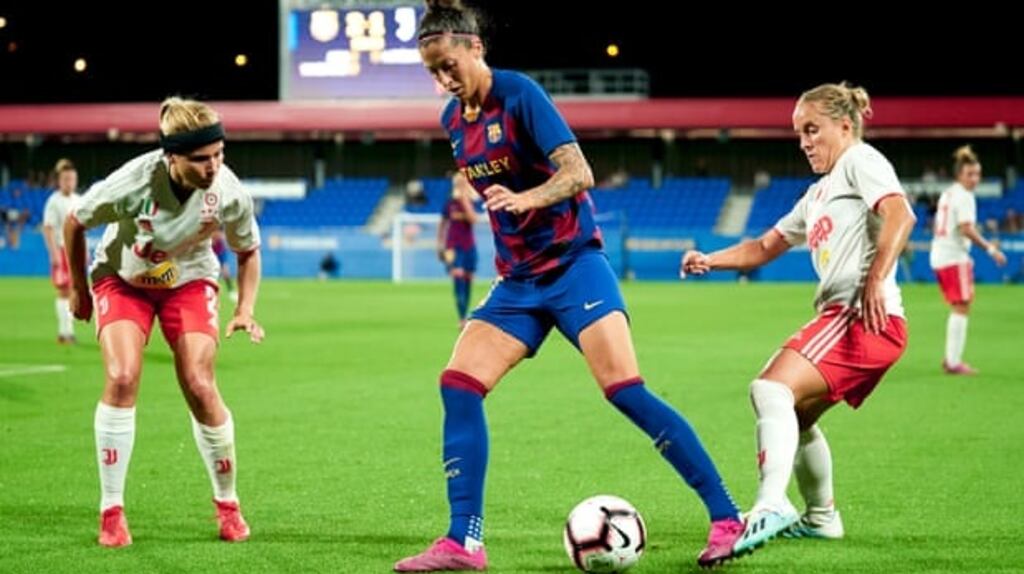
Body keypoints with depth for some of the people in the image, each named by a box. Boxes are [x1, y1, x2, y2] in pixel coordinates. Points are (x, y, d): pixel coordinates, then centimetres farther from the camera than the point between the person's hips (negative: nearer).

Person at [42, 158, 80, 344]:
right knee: (64, 291, -7)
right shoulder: (54, 201, -9)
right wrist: (54, 253, -19)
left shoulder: (78, 200, 12)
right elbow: (48, 229, -13)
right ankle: (65, 330, -6)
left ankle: (68, 330, 13)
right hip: (61, 249, -6)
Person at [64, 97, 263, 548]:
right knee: (122, 378, -21)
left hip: (189, 281, 1)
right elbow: (74, 223, -12)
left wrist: (245, 310, -14)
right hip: (122, 279, -1)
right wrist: (79, 290, -1)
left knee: (200, 388, -12)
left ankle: (227, 503, 10)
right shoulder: (133, 182, -34)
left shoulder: (229, 193, -26)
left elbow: (248, 252, -2)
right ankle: (111, 511, -10)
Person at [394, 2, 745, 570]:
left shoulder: (519, 95, -13)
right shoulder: (453, 119, 8)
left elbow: (579, 173, -22)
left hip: (573, 265, -7)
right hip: (517, 279, 7)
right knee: (458, 384, -8)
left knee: (625, 391, -16)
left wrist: (525, 199, -38)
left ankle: (727, 519, -10)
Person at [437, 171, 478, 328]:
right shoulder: (449, 204, 2)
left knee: (468, 282, 5)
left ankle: (464, 318, 18)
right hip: (454, 247, -2)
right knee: (458, 277, -18)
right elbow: (442, 225, 11)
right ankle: (461, 319, -24)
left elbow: (473, 219, -17)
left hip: (469, 246, 2)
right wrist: (440, 246, 10)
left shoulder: (471, 203, 3)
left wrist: (465, 201, -18)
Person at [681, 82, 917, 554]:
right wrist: (710, 261, 14)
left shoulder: (860, 161, 1)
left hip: (866, 317, -10)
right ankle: (820, 518, 38)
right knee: (794, 417, 24)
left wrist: (876, 280, -31)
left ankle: (770, 507, -44)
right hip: (841, 318, 10)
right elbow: (765, 247, 31)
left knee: (771, 390, -27)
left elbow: (900, 214, -18)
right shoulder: (818, 194, 29)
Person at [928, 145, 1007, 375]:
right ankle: (954, 362, -8)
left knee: (958, 308, 15)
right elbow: (966, 229, -22)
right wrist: (990, 248, -20)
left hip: (938, 256, 10)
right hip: (955, 258, -10)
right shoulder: (964, 197, -12)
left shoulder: (947, 193, 16)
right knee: (961, 308, -6)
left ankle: (951, 359, 15)